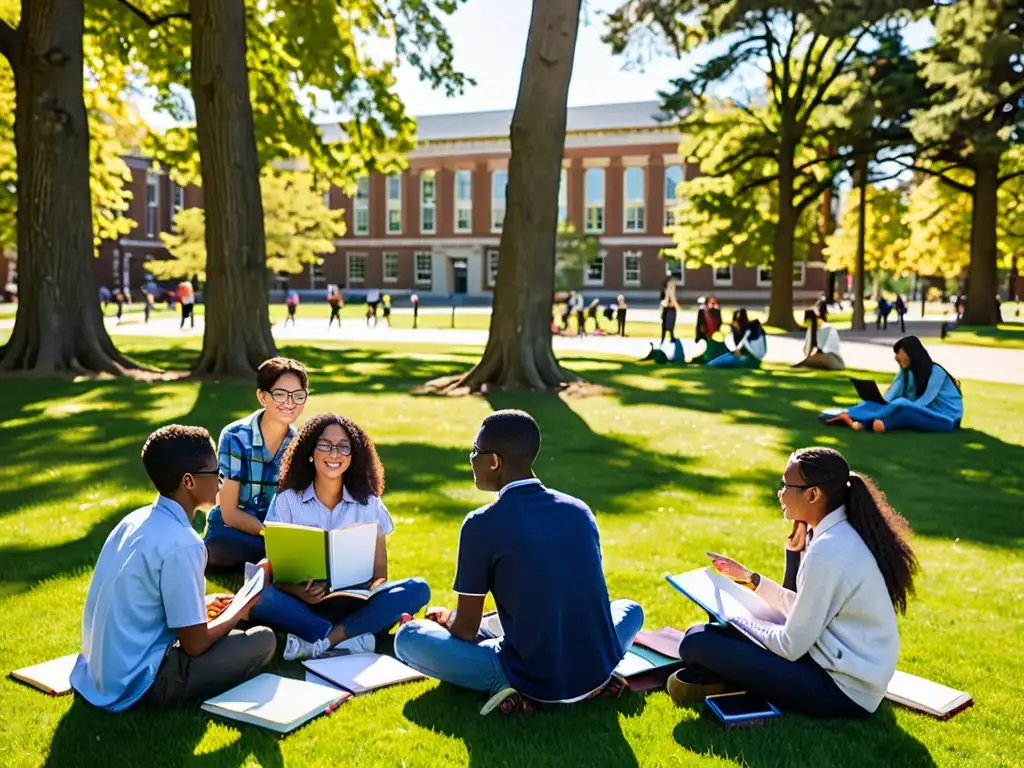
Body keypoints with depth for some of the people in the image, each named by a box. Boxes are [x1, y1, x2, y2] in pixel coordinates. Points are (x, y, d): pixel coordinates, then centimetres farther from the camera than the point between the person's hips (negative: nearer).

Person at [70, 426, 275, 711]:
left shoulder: (137, 520, 2)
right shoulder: (180, 544, -23)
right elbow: (195, 644, -17)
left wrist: (201, 604, 18)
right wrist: (239, 611, 0)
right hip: (138, 682, -9)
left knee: (213, 623, 26)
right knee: (262, 640, -3)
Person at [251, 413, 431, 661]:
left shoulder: (369, 503, 5)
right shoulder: (287, 500, 2)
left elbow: (380, 574, 4)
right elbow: (275, 570, -3)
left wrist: (388, 606, -19)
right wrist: (297, 591, -25)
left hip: (352, 605, 2)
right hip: (302, 604, -1)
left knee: (417, 589, -24)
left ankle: (318, 641, -28)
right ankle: (350, 638, -26)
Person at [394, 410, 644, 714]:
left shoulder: (481, 524, -11)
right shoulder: (580, 510, 3)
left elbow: (466, 631, -4)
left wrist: (445, 618, 21)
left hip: (532, 682, -4)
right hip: (598, 672, 4)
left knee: (408, 636, 10)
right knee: (629, 609, 36)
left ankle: (502, 684, -7)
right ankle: (599, 675, 10)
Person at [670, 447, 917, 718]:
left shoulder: (827, 552, -24)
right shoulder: (844, 535, 5)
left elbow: (791, 647, -18)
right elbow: (806, 611, 13)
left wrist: (736, 618, -2)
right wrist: (750, 578, 16)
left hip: (843, 689, -10)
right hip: (851, 671, 10)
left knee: (698, 642, -19)